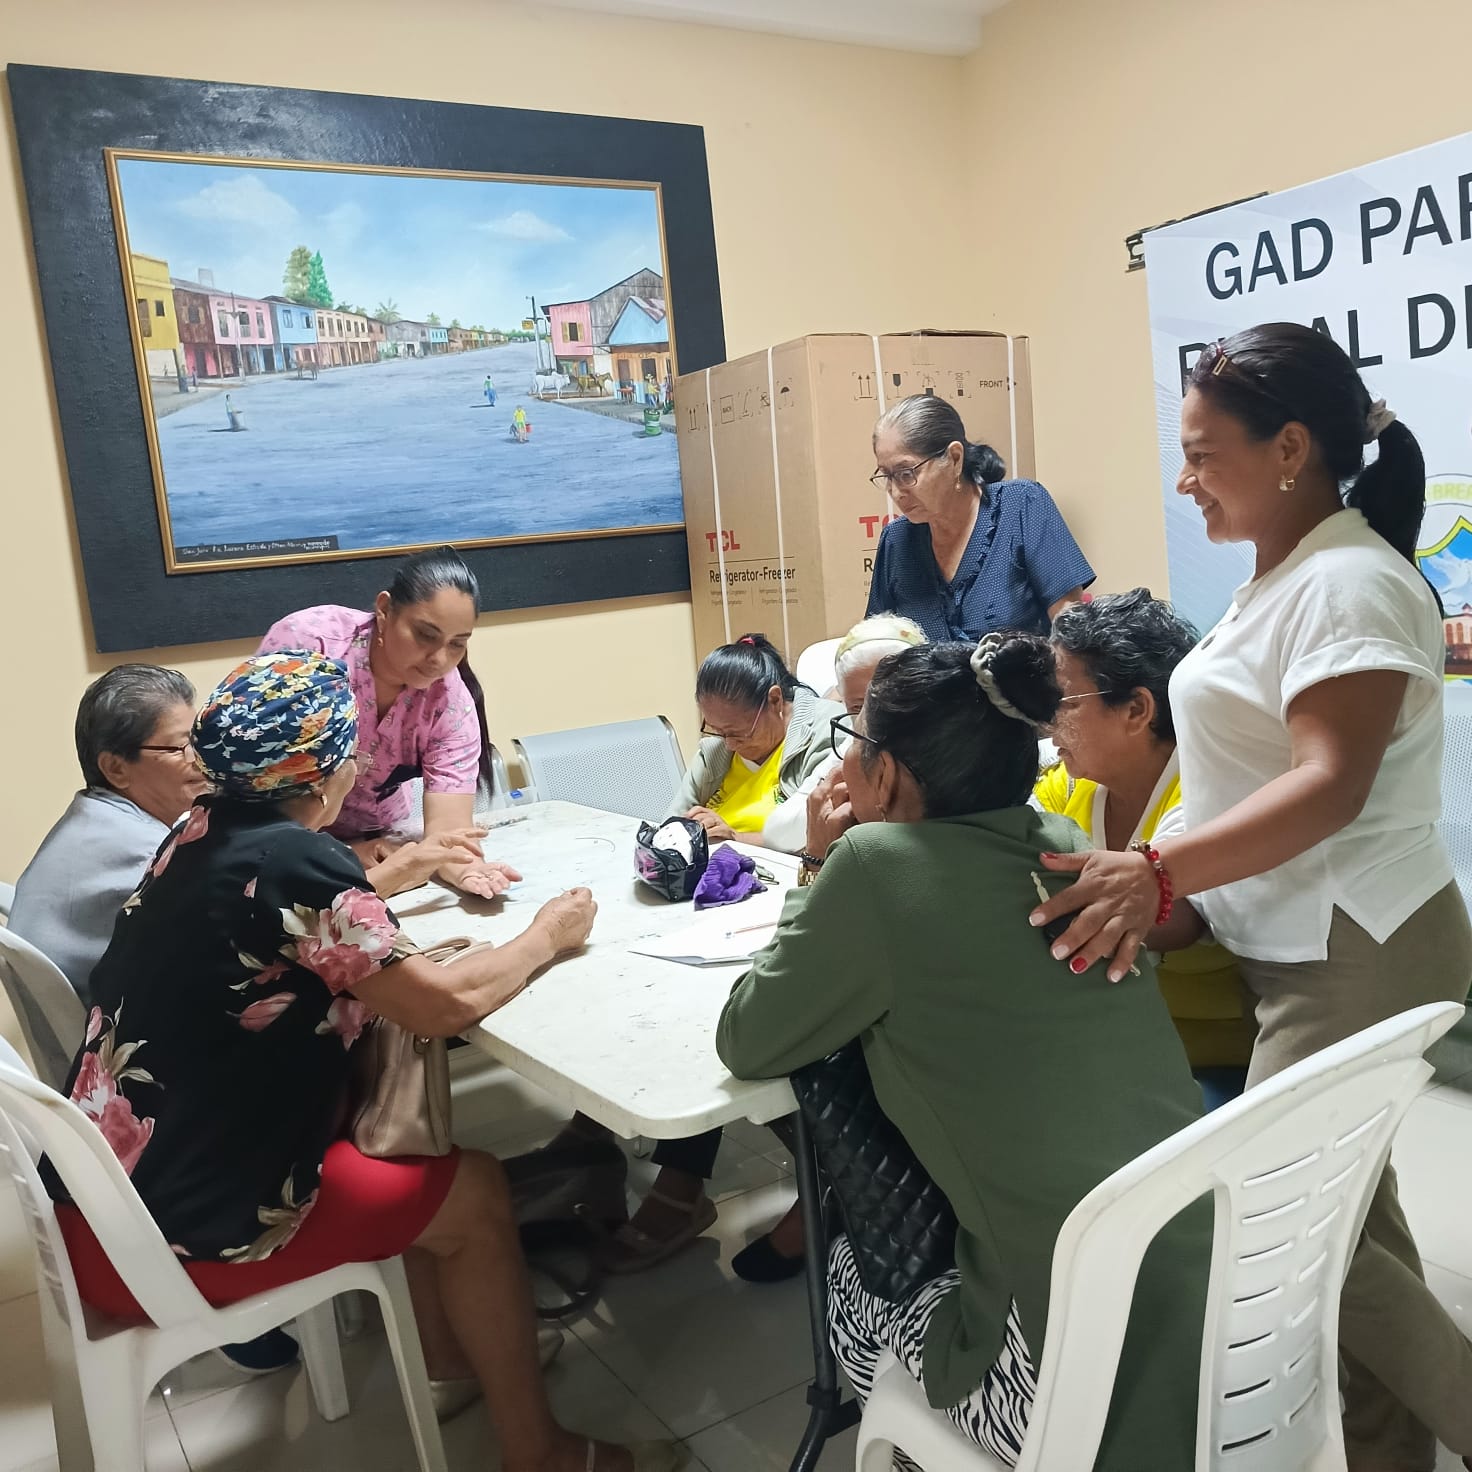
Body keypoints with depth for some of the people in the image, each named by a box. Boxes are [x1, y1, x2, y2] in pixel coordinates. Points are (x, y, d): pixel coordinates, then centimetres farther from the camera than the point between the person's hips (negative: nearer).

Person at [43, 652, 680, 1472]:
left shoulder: (206, 834, 2)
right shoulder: (291, 859, -23)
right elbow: (446, 1005, -21)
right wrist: (547, 937, -5)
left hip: (108, 1185, 9)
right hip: (174, 1231, -8)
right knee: (478, 1194, 4)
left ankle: (448, 1360, 34)